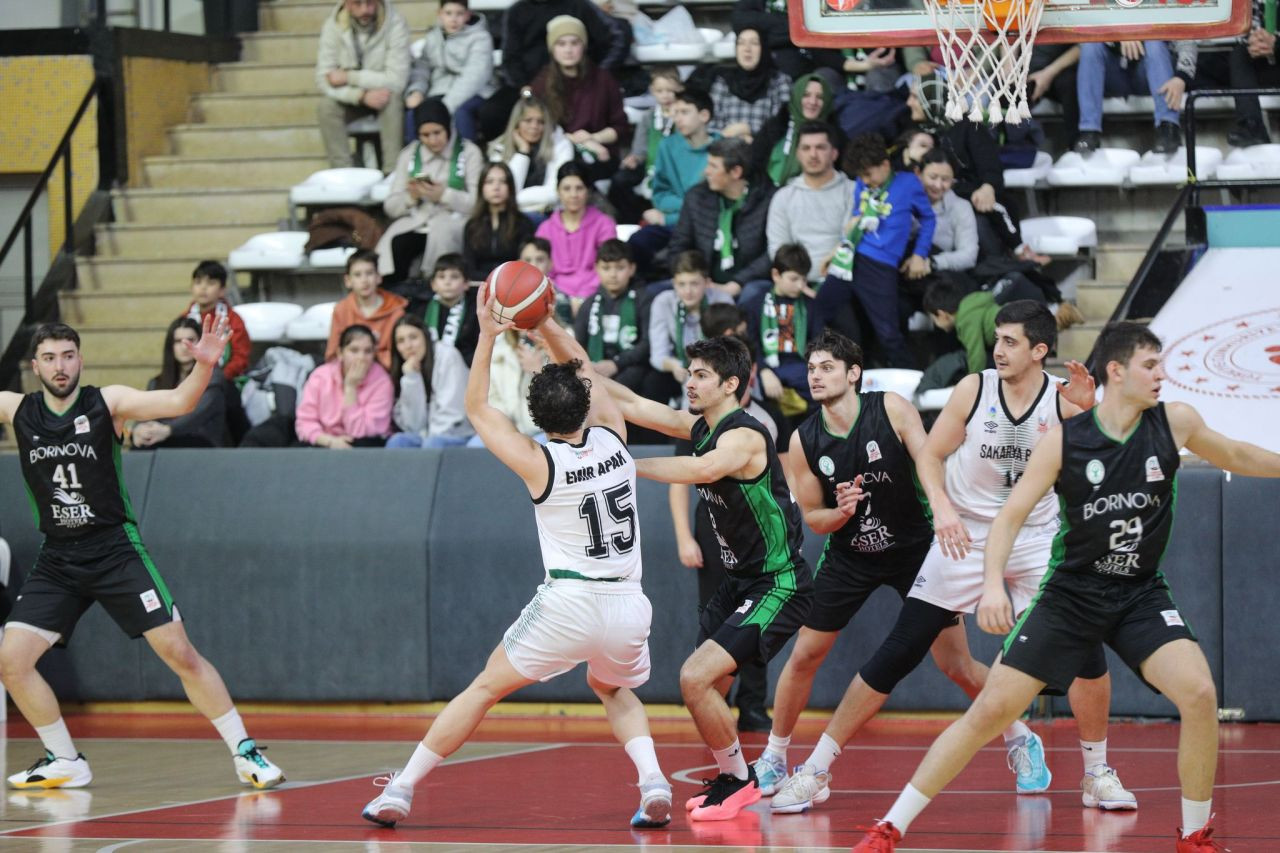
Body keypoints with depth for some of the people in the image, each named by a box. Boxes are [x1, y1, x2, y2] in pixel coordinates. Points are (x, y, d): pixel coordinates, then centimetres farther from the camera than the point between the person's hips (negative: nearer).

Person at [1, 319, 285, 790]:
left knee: (180, 653, -8)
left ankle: (245, 751, 2)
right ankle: (65, 763, 9)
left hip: (116, 551, -3)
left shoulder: (107, 402, -8)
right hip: (56, 560, 3)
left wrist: (204, 366, -38)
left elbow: (178, 402, -19)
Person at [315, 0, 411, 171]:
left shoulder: (395, 24, -22)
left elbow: (396, 80, -27)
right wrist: (362, 96, -35)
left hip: (382, 93, -2)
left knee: (392, 100, -34)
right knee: (326, 106, -26)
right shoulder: (332, 25, -15)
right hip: (352, 98, 2)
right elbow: (323, 80, -20)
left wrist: (348, 77, -26)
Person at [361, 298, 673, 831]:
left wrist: (488, 336, 8)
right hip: (628, 606, 4)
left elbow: (478, 408, 8)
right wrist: (548, 326, 14)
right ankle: (653, 782, 7)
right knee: (612, 689, 32)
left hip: (568, 604, -4)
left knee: (484, 689, 11)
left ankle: (400, 791, 11)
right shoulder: (613, 440, 4)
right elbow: (585, 375, 22)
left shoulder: (540, 463, -5)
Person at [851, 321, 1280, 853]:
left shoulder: (1175, 422, -6)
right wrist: (993, 583, -24)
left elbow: (1236, 457, 14)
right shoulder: (1065, 440, -11)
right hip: (1072, 591, -2)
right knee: (991, 710, -8)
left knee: (1199, 695, -22)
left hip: (1142, 593, 2)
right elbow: (1011, 515, -9)